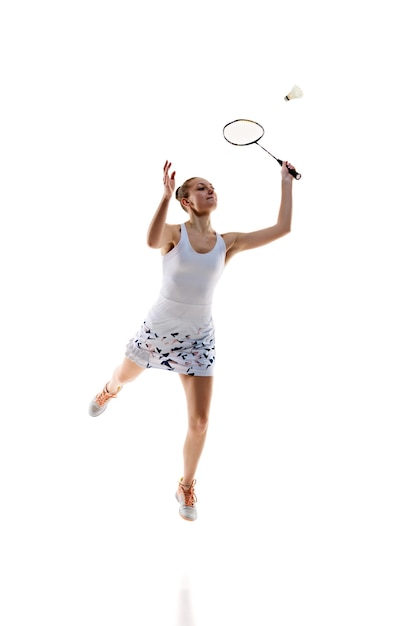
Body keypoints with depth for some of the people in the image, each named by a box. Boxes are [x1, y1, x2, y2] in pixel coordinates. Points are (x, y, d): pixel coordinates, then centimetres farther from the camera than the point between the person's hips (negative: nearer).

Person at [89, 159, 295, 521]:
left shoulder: (229, 243, -3)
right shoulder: (174, 233, -12)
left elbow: (282, 229, -8)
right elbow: (152, 241, -37)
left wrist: (286, 184, -4)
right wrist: (166, 195, -45)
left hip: (198, 339, 1)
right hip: (159, 329, -1)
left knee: (199, 422, -2)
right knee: (124, 377, 27)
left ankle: (187, 487, 25)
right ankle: (110, 391, 69)